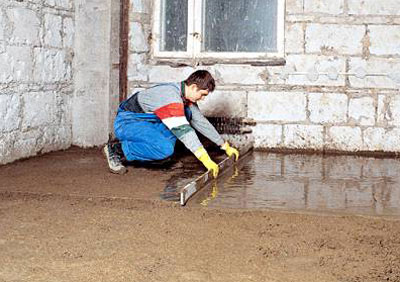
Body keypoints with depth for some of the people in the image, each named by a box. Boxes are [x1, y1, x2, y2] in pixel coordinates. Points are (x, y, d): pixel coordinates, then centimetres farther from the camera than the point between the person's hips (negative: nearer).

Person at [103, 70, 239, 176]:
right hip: (125, 123, -10)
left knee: (187, 113, -5)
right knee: (165, 149, -31)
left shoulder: (186, 98, 4)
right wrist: (205, 159, -35)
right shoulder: (171, 97, -27)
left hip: (144, 121, 10)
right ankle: (116, 149, -11)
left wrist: (225, 146, 13)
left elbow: (200, 122, 13)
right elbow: (183, 131, -32)